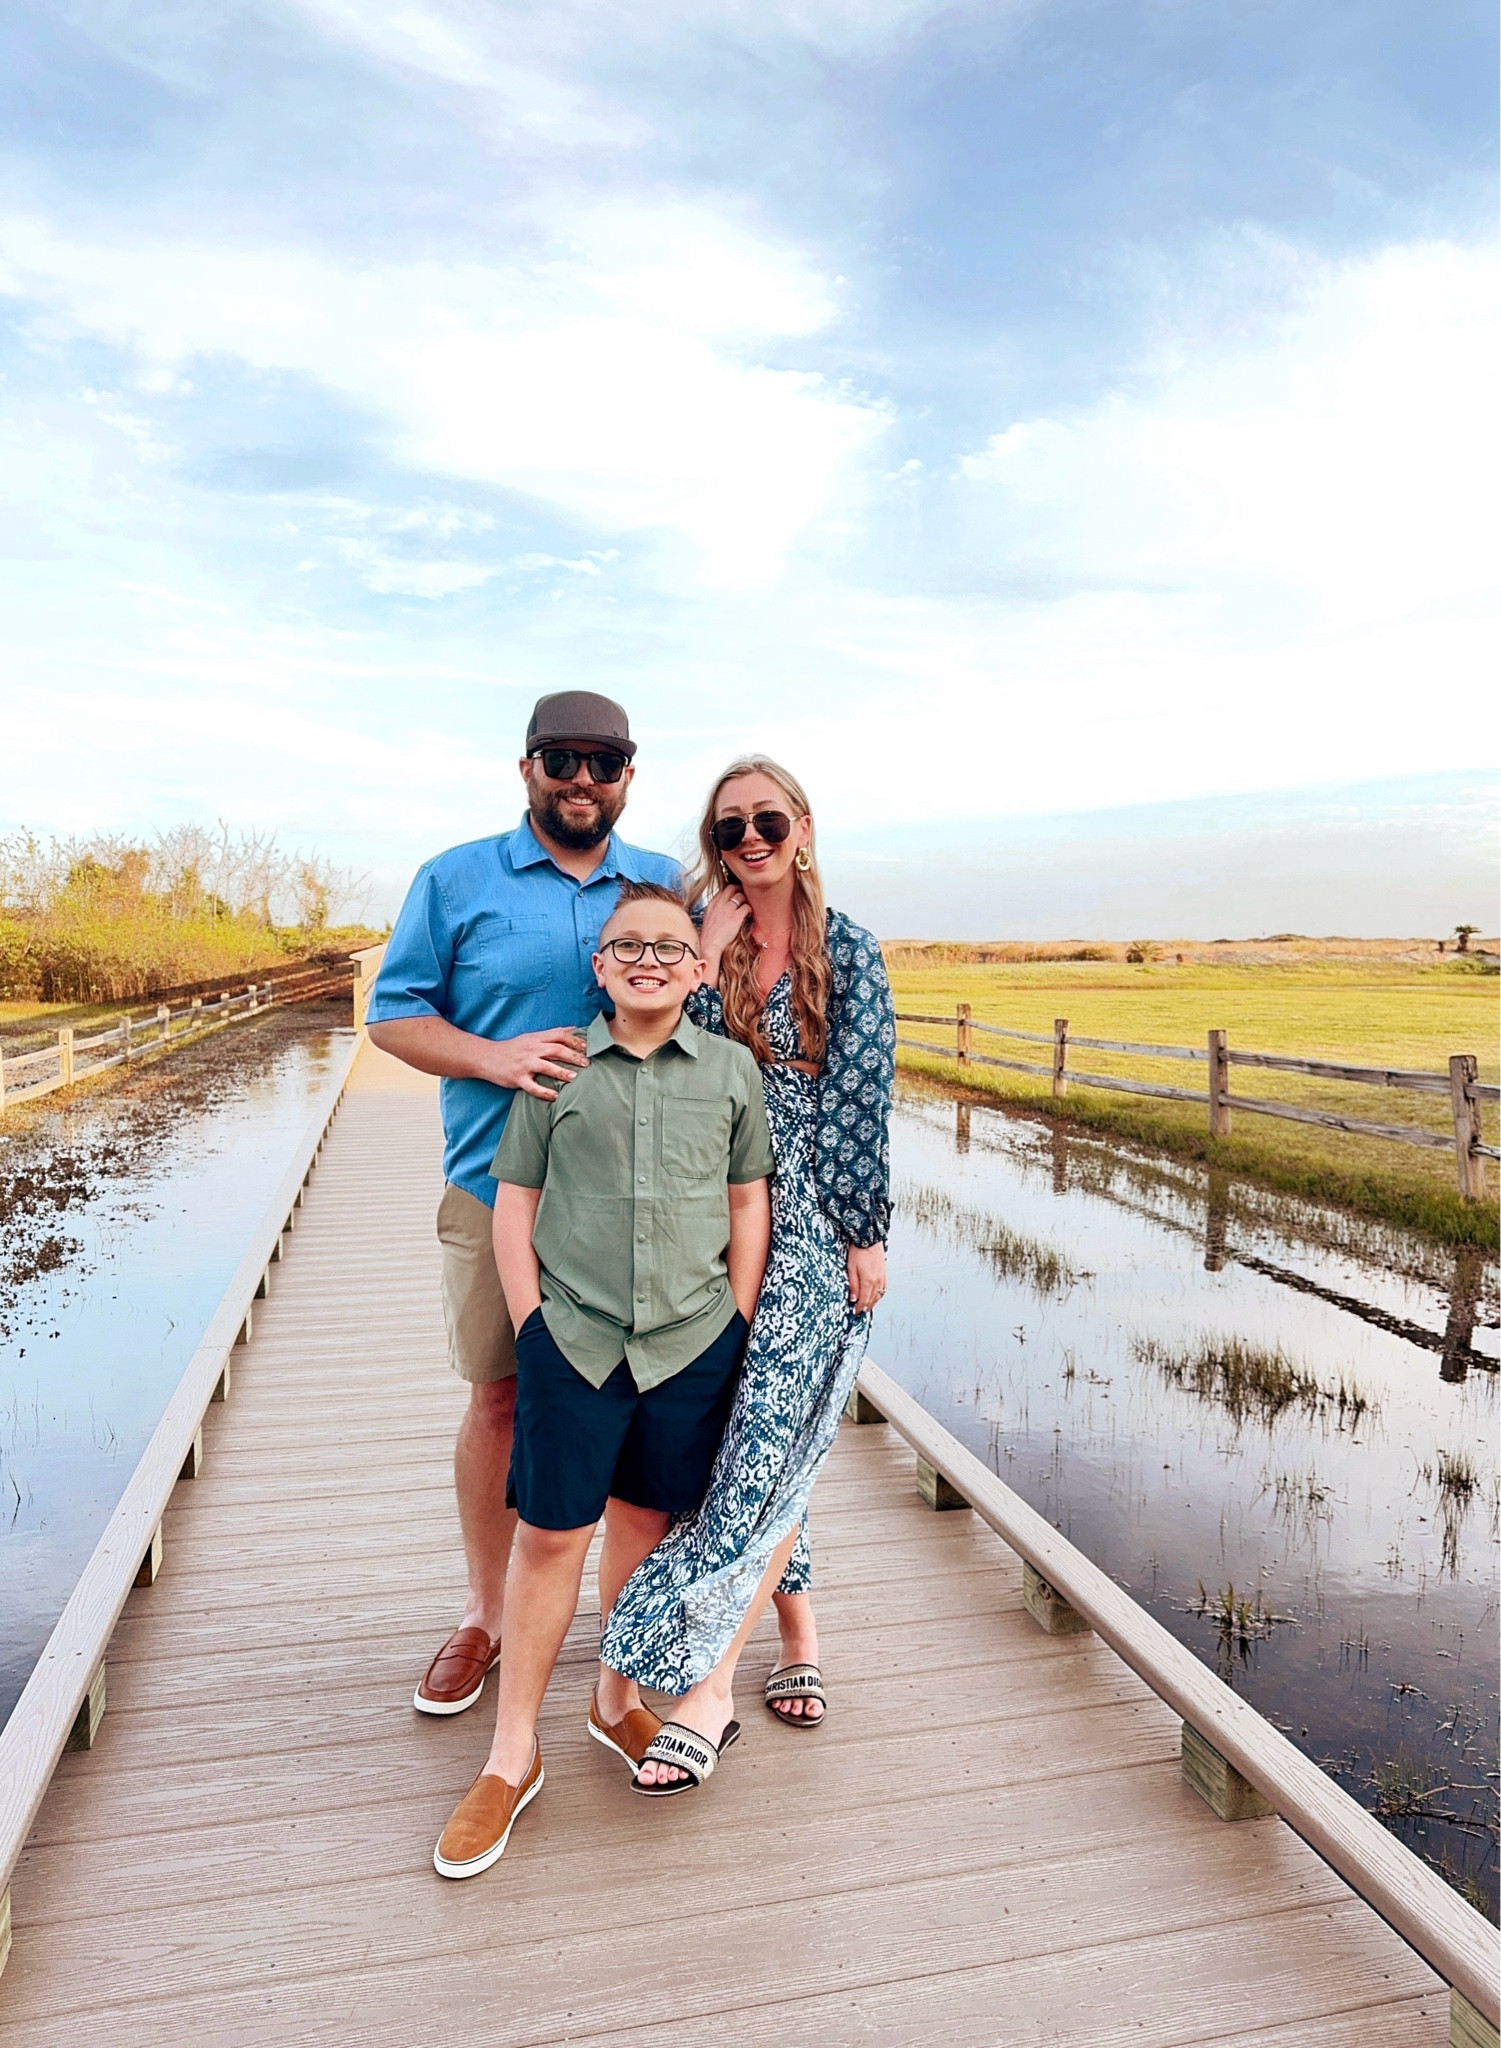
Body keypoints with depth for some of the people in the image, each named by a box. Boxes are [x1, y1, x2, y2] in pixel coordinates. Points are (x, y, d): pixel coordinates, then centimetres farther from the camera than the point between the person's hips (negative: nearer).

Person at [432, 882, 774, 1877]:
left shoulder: (732, 1070, 3)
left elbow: (749, 1204, 8)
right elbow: (514, 1204, 3)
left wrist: (737, 1327, 5)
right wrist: (530, 1325, -2)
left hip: (691, 1344, 1)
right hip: (571, 1339, -1)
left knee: (645, 1523, 15)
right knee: (549, 1536, 4)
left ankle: (616, 1700, 38)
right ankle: (514, 1755, 22)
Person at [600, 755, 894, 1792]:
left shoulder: (849, 952, -2)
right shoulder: (701, 936, 6)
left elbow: (864, 1100, -4)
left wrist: (868, 1235, -6)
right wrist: (708, 959, -10)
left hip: (813, 1222, -3)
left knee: (764, 1438, -6)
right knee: (764, 1439, 11)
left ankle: (708, 1685, 3)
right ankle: (799, 1630, 31)